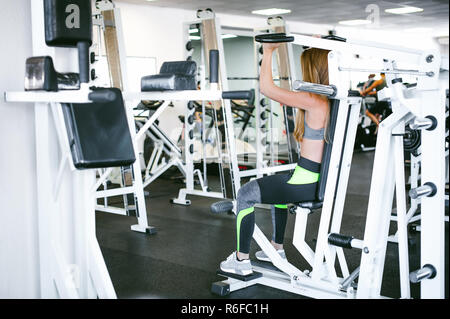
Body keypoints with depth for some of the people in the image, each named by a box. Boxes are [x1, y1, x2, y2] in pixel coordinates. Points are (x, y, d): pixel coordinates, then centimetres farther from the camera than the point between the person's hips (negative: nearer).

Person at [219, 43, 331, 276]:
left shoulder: (313, 101, -22)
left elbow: (267, 88, -19)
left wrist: (268, 52, -11)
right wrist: (321, 47, 27)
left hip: (307, 184, -9)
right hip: (323, 181, 10)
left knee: (246, 194, 6)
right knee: (277, 184, 36)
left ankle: (241, 260, 15)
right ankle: (277, 248, 43)